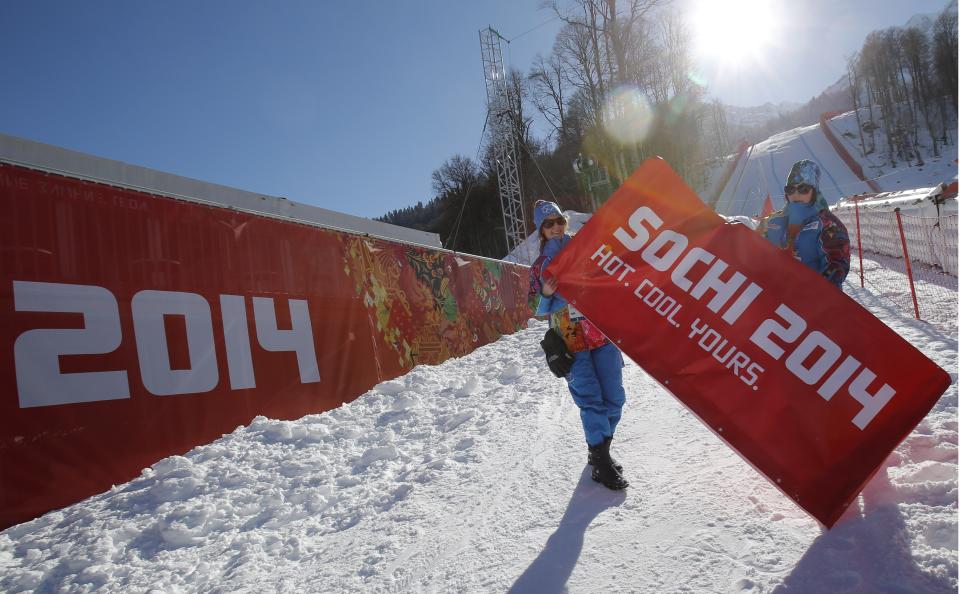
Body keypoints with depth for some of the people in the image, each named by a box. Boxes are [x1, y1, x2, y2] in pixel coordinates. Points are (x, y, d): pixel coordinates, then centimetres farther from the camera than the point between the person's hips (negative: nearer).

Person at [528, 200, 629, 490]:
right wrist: (546, 295, -12)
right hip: (570, 340, -2)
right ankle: (600, 462, -1)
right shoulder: (540, 266, 10)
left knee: (614, 397, 1)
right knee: (591, 399, -10)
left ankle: (601, 449, 20)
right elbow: (540, 310, 8)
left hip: (603, 332, 2)